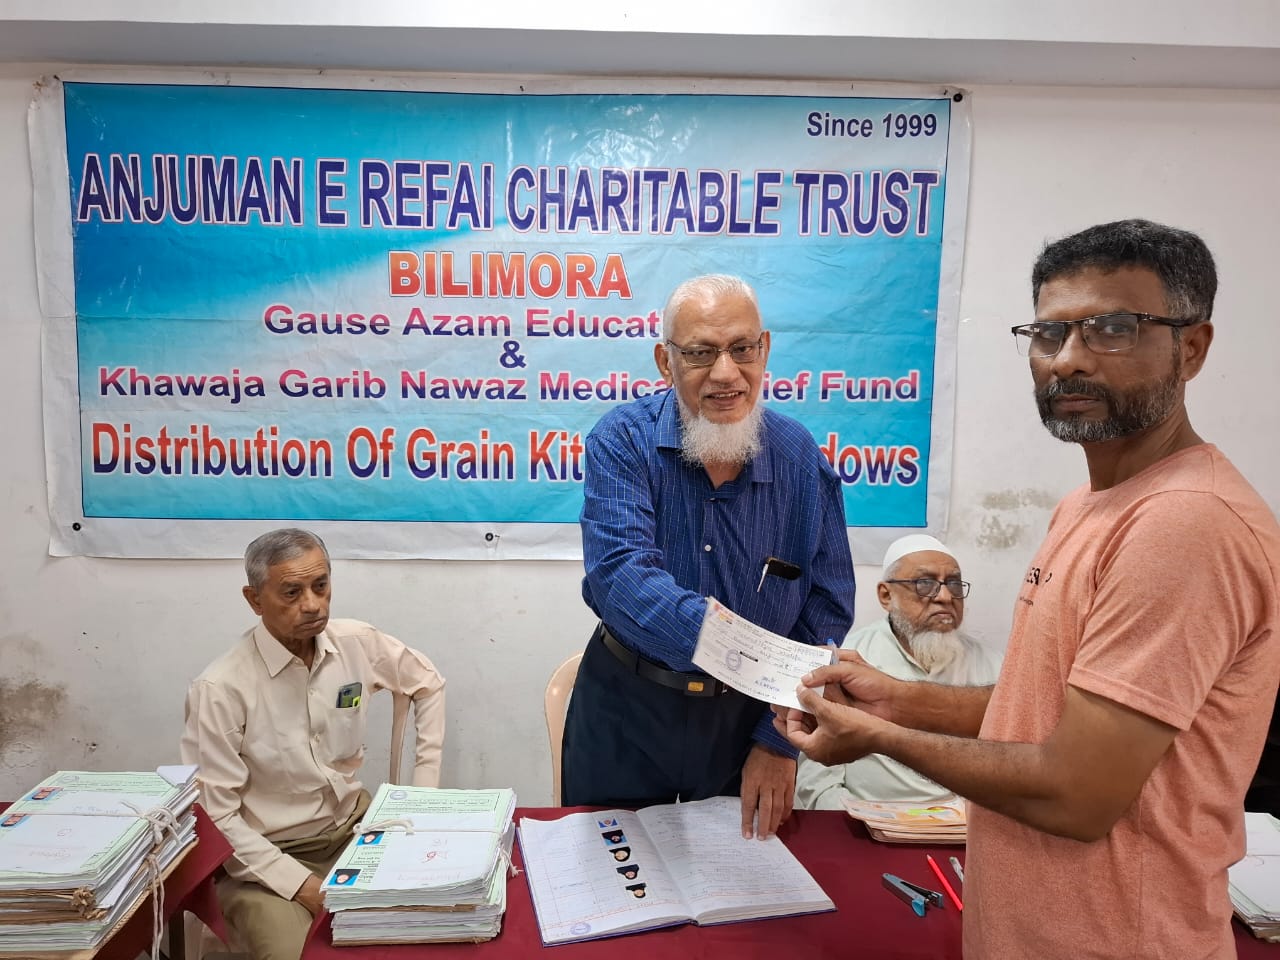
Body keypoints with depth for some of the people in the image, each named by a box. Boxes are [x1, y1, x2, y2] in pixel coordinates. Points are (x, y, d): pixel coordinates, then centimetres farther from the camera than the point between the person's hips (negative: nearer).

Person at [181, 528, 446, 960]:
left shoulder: (358, 643, -7)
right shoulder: (221, 689, -20)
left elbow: (429, 684, 10)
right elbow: (217, 819, -15)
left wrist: (426, 784, 4)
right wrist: (299, 885, -21)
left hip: (355, 825, 4)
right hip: (266, 854, -4)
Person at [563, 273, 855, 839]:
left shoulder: (803, 459, -9)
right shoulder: (623, 441, -15)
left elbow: (826, 610, -4)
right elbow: (619, 573, -30)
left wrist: (779, 739, -8)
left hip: (747, 717, 2)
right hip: (625, 714, -1)